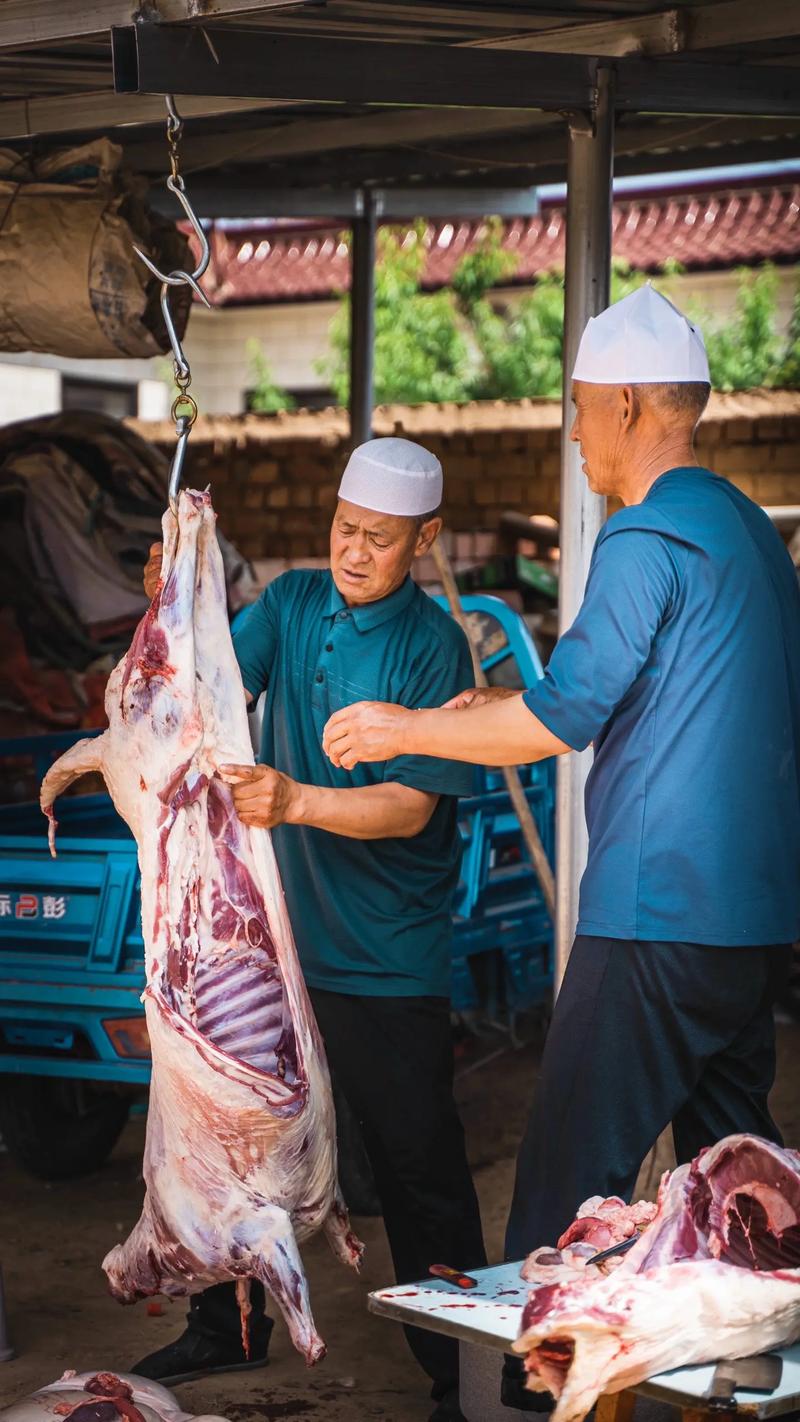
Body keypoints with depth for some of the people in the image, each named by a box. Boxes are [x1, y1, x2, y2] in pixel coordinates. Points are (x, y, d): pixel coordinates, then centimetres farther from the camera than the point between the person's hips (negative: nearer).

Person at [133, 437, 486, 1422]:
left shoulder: (432, 646, -12)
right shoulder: (291, 603, 5)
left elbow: (412, 807, -19)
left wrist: (295, 801, -34)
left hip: (386, 959, -5)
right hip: (275, 932, 6)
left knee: (417, 1165, 1)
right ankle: (229, 1326, 35)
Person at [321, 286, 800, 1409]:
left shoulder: (647, 539, -13)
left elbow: (561, 721, -15)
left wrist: (401, 729, -2)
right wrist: (505, 706, 24)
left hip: (661, 915, -9)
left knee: (571, 1182, -4)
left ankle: (539, 1388, -1)